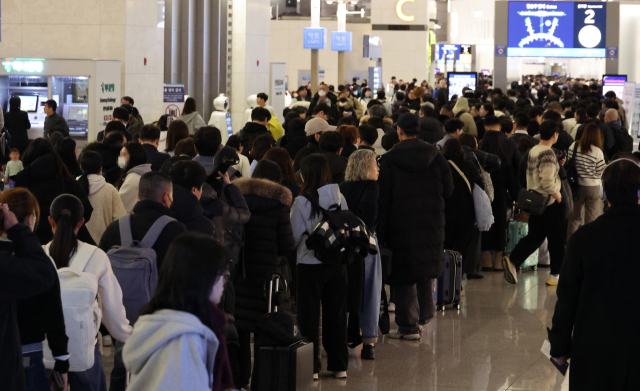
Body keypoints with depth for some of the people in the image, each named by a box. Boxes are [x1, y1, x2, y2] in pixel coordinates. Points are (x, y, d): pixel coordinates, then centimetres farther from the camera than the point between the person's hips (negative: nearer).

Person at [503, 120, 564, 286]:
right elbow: (547, 181, -24)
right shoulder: (548, 154, -18)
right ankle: (556, 275, 12)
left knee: (534, 236, 12)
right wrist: (556, 193, -10)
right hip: (549, 203, -8)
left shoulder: (532, 151, 7)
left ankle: (512, 261, -5)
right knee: (556, 238, 5)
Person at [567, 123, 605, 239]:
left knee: (575, 216, 18)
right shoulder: (597, 152, -16)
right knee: (591, 219, 8)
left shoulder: (574, 146, -8)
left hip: (577, 186, 4)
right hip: (593, 187, -3)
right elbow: (600, 172, -9)